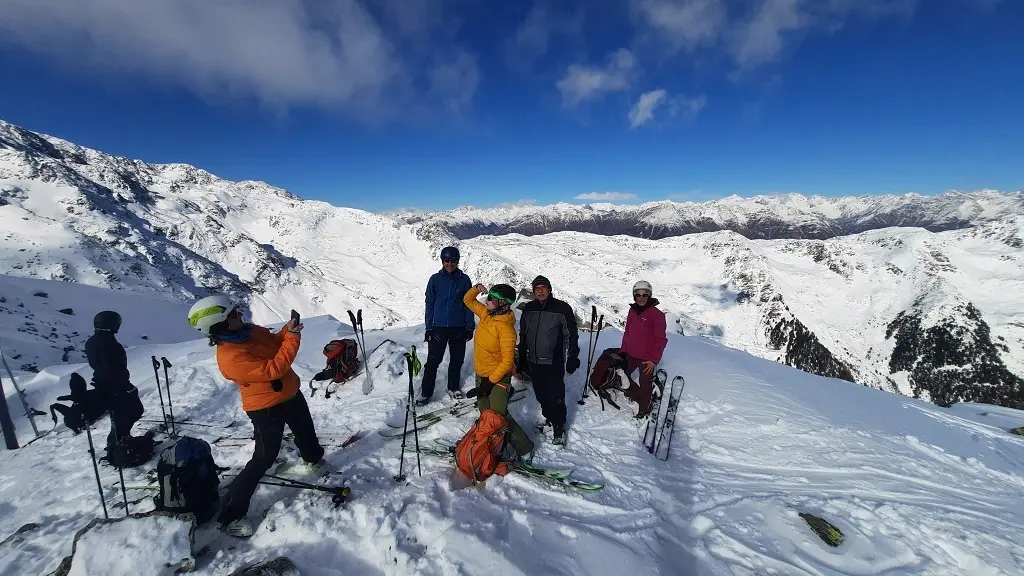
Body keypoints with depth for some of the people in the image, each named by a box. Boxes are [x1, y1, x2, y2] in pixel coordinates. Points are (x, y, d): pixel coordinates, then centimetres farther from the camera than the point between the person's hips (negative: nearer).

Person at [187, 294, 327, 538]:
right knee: (264, 459, -1)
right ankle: (230, 516, 16)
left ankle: (313, 459, 59)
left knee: (306, 432, 29)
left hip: (290, 394, 8)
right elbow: (273, 369, -34)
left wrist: (288, 330, -12)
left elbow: (275, 342, 8)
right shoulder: (230, 357, -31)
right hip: (267, 409, -8)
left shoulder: (250, 330, -7)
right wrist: (293, 338, -30)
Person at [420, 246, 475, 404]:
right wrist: (428, 327, -2)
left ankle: (453, 388, 30)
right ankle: (426, 392, 15)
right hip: (439, 327, -1)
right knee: (433, 361, 3)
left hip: (459, 328, 1)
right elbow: (429, 304, 2)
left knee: (457, 360, 12)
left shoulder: (464, 279, 0)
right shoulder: (435, 279, -2)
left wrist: (470, 327, 2)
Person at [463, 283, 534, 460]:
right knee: (485, 414, 14)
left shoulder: (505, 327, -25)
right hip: (481, 375, 8)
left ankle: (524, 448, 12)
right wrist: (477, 288, -5)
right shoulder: (486, 314, -2)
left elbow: (507, 361, -24)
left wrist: (490, 382, -21)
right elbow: (468, 300, 15)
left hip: (498, 378, -8)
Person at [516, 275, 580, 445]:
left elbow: (572, 335, -5)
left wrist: (573, 358, -5)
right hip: (533, 362, 5)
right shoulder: (528, 309, 5)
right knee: (541, 395, 16)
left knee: (556, 397, 0)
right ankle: (548, 418, 37)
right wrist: (522, 359, 15)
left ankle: (559, 427, 17)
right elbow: (523, 336, 14)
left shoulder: (562, 308, -10)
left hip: (554, 363, -5)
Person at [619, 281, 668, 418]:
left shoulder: (657, 314, -14)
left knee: (645, 384, 8)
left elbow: (661, 340, -11)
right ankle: (637, 396, 39)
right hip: (630, 355, 6)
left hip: (647, 359, -6)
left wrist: (654, 360, -14)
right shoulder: (632, 311, 3)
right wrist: (623, 350, 10)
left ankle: (644, 408, 31)